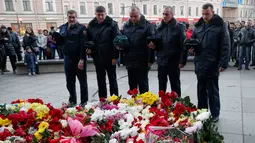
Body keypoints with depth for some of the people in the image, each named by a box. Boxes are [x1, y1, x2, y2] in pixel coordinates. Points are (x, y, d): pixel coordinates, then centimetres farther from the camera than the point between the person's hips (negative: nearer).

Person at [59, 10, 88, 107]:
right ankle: (72, 101, 27)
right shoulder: (63, 28, 11)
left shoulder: (81, 28, -7)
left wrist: (82, 59, -22)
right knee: (70, 82, 13)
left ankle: (84, 102, 16)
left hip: (79, 59, -5)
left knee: (82, 81, 5)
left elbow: (83, 44, -15)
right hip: (68, 58, 6)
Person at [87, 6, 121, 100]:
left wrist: (115, 56, -15)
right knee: (100, 81, 13)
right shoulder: (91, 25, 6)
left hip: (109, 58, -4)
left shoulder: (112, 24, -6)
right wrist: (88, 48, -5)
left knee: (112, 79, 8)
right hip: (97, 58, 4)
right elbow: (88, 40, 15)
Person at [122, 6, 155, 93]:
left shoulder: (147, 26, -6)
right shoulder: (126, 26, 10)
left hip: (142, 61, -5)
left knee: (143, 85, 6)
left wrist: (151, 60, -13)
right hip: (130, 60, 5)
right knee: (132, 85, 16)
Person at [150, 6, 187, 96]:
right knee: (161, 86, 14)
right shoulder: (159, 28, 10)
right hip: (161, 61, 5)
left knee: (175, 86, 9)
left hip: (173, 62, -5)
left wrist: (182, 60, -16)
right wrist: (153, 45, -6)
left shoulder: (178, 27, -6)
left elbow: (183, 45, -11)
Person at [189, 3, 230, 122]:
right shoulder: (198, 25, 9)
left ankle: (214, 114, 20)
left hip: (212, 65, -5)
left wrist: (223, 63, -15)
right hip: (200, 64, 5)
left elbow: (225, 46, -9)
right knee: (201, 90, 15)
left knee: (212, 91, 6)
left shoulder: (220, 25, -5)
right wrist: (191, 47, -3)